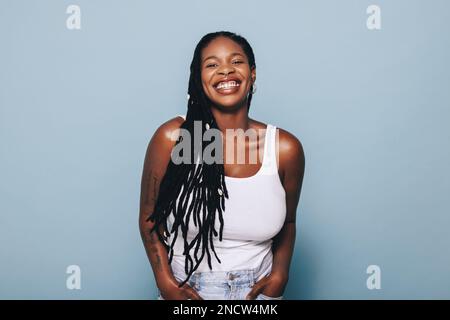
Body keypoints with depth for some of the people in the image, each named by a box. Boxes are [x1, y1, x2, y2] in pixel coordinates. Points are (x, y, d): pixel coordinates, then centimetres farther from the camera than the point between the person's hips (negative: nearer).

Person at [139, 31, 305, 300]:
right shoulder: (172, 137, -15)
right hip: (186, 292, -1)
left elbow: (287, 222, 5)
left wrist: (280, 274, -9)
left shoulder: (285, 148, -10)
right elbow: (149, 216, -4)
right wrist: (165, 280, -13)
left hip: (256, 291, 2)